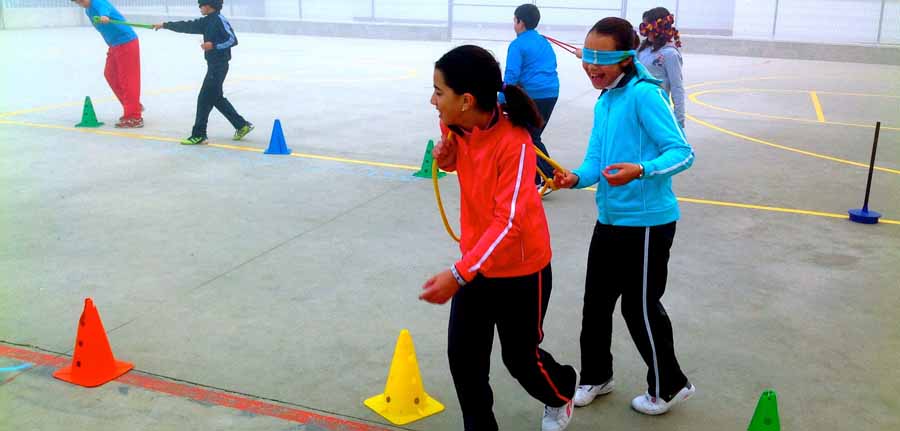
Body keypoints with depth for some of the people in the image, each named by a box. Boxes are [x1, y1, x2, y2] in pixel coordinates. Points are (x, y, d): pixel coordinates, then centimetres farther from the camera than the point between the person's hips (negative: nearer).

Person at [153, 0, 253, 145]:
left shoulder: (219, 20, -14)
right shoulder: (207, 21, 12)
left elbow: (233, 40, -18)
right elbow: (187, 26, 18)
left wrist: (214, 45, -23)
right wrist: (165, 25, 21)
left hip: (219, 65, -9)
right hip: (214, 65, 9)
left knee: (204, 99, -5)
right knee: (217, 98, 14)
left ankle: (199, 135, 3)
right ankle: (242, 125, 20)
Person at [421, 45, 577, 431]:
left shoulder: (514, 143, -29)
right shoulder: (456, 127, -9)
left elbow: (508, 221, -32)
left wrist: (458, 275, -40)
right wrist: (448, 159, -9)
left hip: (520, 268, -5)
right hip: (476, 261, 6)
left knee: (520, 357, 13)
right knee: (463, 355, 4)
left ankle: (561, 393, 46)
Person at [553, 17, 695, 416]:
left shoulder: (644, 95, -17)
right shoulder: (603, 102, 10)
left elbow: (682, 152, -21)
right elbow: (596, 158, 7)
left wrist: (641, 170, -37)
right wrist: (576, 177, -13)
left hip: (646, 223, -8)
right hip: (609, 219, 8)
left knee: (640, 307, 5)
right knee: (596, 301, 17)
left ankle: (669, 387, 27)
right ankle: (596, 376, 38)